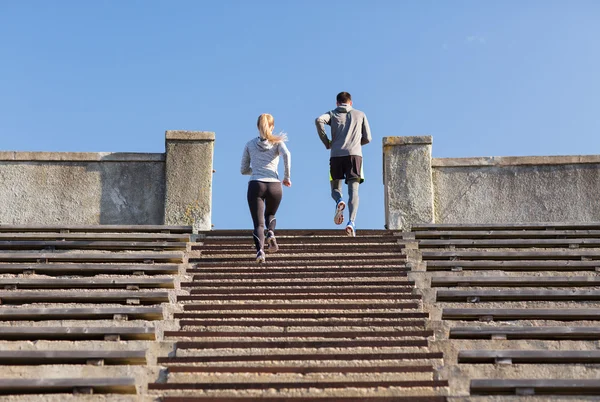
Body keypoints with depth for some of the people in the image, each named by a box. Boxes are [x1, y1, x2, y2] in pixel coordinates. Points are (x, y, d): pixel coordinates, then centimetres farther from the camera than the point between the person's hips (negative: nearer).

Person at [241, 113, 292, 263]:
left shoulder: (250, 144, 16)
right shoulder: (277, 142, 11)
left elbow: (243, 170, 17)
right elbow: (286, 154, -11)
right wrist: (287, 176, -3)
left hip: (255, 185, 0)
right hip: (274, 185, 0)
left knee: (258, 223, -2)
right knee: (270, 215, 25)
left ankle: (259, 250, -26)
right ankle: (271, 233, -5)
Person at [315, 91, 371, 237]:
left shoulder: (332, 114, 17)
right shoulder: (360, 114, 20)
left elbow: (319, 120, -7)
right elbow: (367, 138, 16)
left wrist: (326, 142, 2)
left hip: (336, 155, 0)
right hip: (355, 154, 0)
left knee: (335, 189, 12)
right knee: (353, 190, -6)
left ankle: (339, 201, -23)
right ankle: (351, 222, -27)